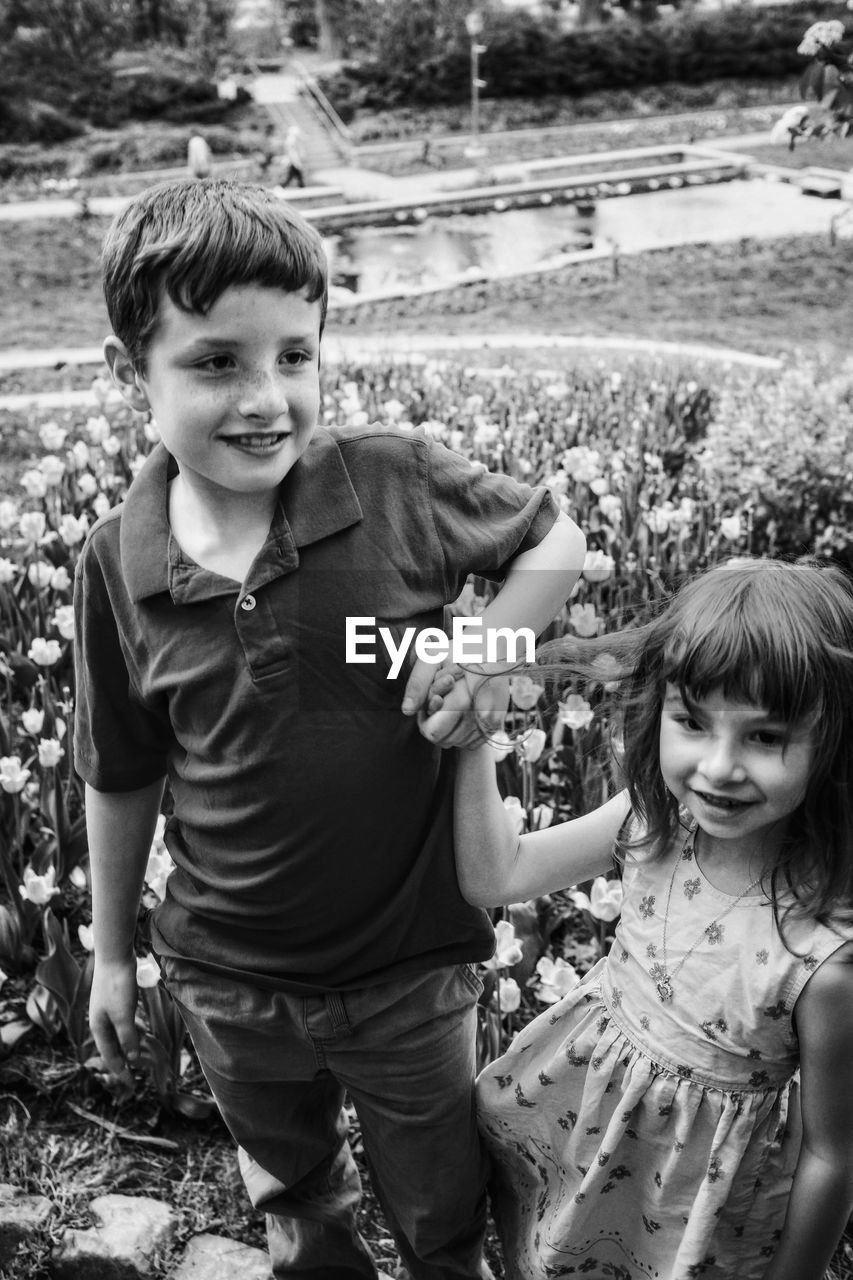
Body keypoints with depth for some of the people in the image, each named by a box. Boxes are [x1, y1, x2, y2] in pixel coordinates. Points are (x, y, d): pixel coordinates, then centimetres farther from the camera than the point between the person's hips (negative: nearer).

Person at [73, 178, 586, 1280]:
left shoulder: (398, 483, -19)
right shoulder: (118, 565, -13)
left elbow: (555, 536, -2)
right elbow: (121, 775, 1)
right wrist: (111, 951, 10)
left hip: (410, 970, -2)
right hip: (227, 984, 2)